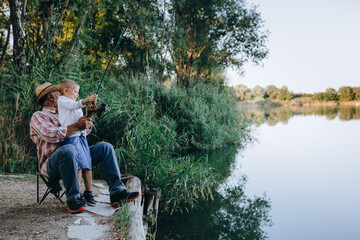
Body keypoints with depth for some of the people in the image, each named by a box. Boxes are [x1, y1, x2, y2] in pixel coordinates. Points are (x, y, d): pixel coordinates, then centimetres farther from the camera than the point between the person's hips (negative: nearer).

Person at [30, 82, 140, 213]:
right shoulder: (38, 116, 1)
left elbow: (85, 130, 27)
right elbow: (51, 135, -18)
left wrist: (88, 116, 9)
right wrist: (77, 126, -19)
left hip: (73, 159, 8)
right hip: (51, 165, -8)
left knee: (105, 147, -1)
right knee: (68, 149, -39)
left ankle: (117, 192, -12)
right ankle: (72, 200, -29)